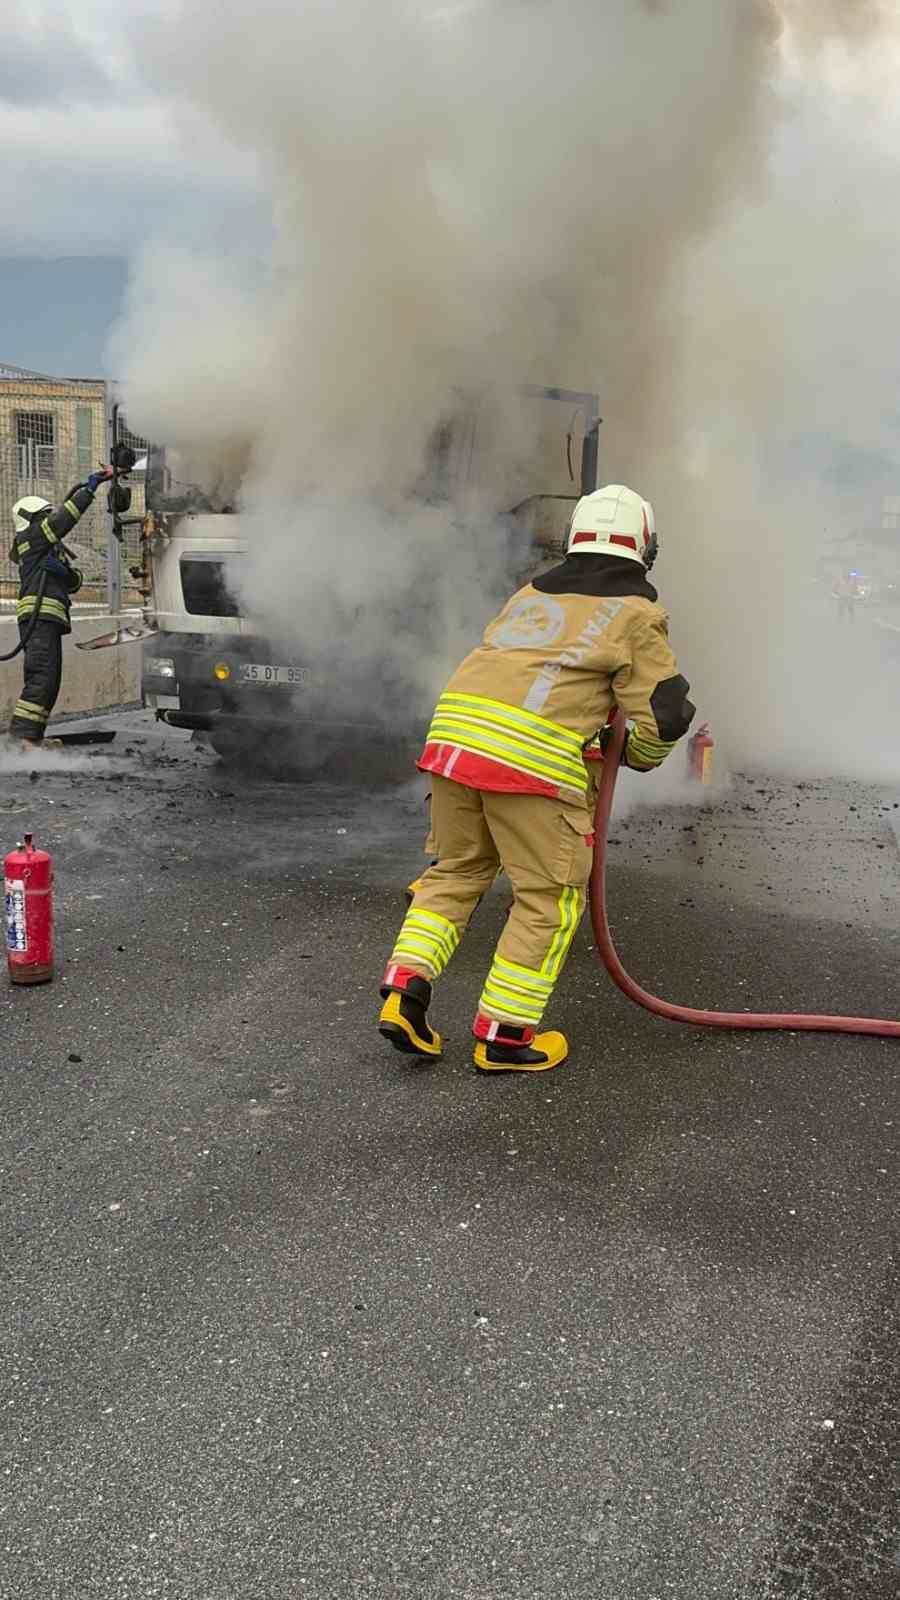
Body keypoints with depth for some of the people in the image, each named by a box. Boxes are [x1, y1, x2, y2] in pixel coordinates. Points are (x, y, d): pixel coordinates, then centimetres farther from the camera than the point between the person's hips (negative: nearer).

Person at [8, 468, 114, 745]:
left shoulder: (51, 549, 30)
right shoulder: (32, 537, 5)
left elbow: (74, 583, 19)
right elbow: (64, 517, -7)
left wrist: (64, 570, -4)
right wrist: (91, 486, -5)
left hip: (49, 620, 10)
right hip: (39, 615, -10)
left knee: (50, 682, 7)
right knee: (41, 677, -20)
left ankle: (31, 737, 7)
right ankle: (22, 735, -28)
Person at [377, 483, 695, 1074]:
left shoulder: (531, 594, 27)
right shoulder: (635, 612, 8)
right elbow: (664, 714, 2)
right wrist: (637, 754, 24)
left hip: (454, 730, 6)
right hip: (534, 754, -6)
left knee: (458, 870, 23)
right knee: (551, 899, 8)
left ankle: (405, 993, 12)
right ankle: (503, 1036, 11)